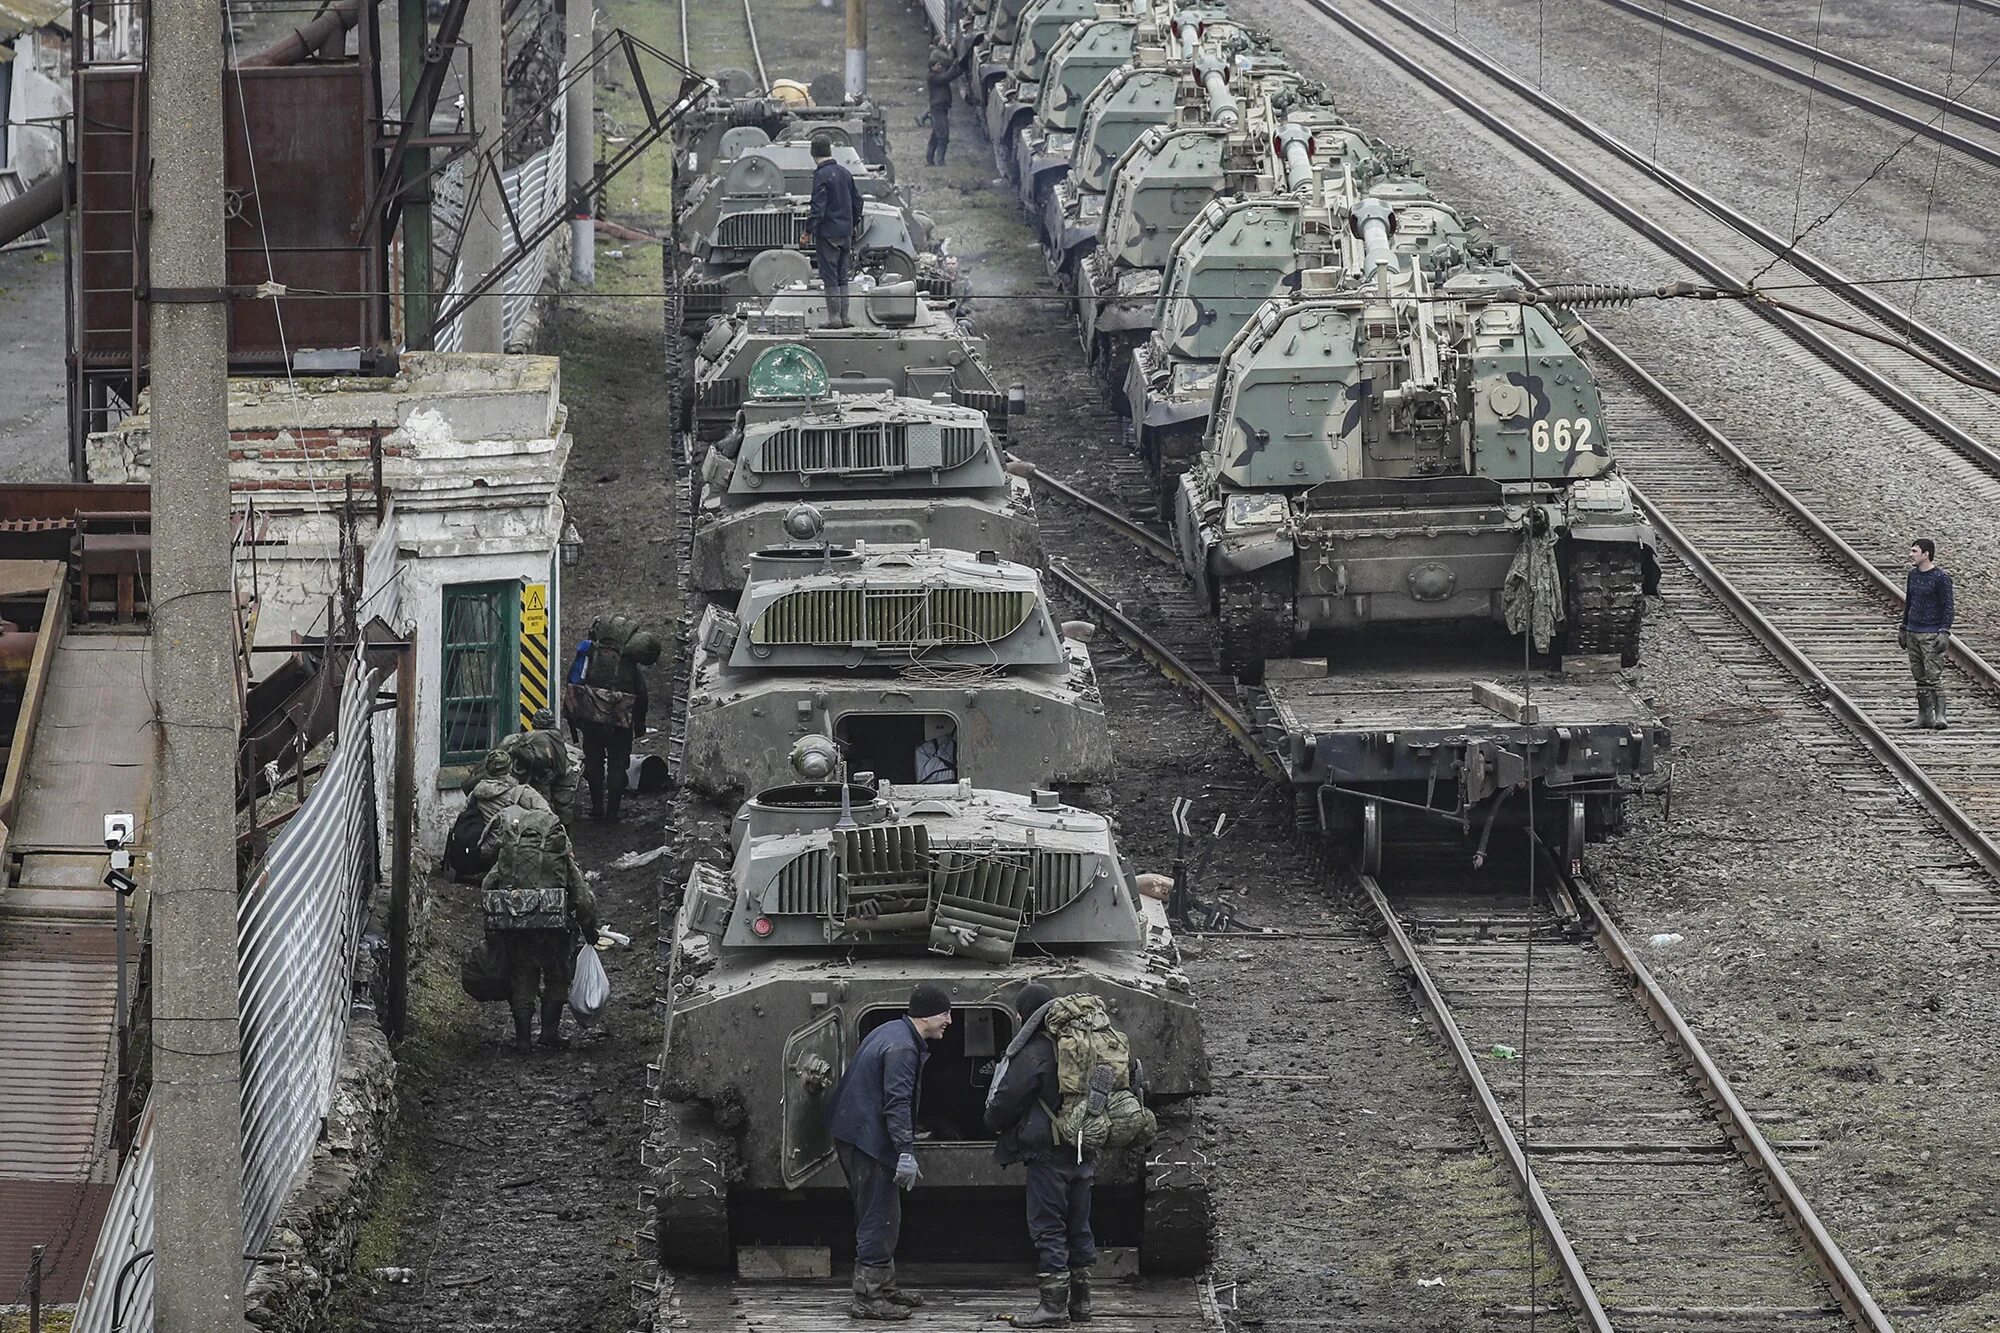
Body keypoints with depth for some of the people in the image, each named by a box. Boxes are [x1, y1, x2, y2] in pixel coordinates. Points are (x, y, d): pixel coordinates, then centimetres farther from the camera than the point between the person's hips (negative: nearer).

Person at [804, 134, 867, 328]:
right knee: (842, 277, 13)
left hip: (827, 233, -7)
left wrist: (808, 230, -12)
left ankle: (834, 318, -3)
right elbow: (857, 201, 16)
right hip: (845, 232, 7)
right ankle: (844, 318, 13)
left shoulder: (821, 175, -14)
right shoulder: (844, 172, 9)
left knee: (830, 278, -2)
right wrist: (854, 225, 25)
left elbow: (818, 208, -19)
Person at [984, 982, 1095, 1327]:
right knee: (1079, 1227, 14)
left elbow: (1007, 1099, -12)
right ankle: (1080, 1302, 18)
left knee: (1048, 1227, -4)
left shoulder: (1034, 1052, -14)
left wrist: (994, 1121, 9)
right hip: (1083, 1151, 8)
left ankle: (1053, 1305, -5)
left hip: (1048, 1152, -8)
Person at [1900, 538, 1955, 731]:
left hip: (1932, 634, -6)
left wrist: (1945, 633, -16)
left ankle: (1940, 715, -12)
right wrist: (1903, 629, 22)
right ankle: (1924, 716, 8)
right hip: (1913, 633, 6)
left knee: (1934, 677, -12)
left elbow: (1948, 607, -8)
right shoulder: (1913, 575, 13)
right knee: (1921, 678, 6)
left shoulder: (1941, 578, -8)